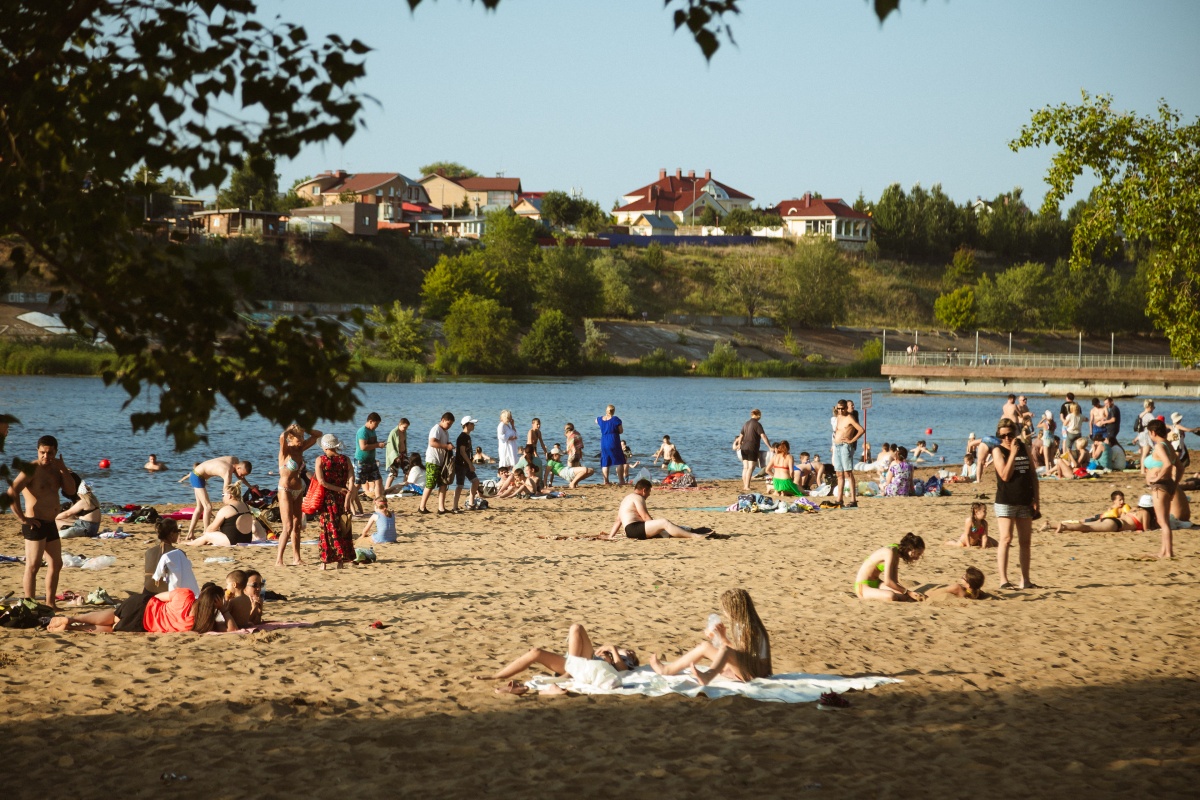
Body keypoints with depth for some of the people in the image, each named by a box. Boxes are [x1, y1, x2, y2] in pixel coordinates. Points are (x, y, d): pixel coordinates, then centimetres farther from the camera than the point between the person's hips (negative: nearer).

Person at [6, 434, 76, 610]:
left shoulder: (55, 469, 12)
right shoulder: (32, 469, -12)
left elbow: (70, 490, 3)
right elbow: (12, 492, -23)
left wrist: (63, 469, -6)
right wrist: (22, 518, -21)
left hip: (51, 523, 9)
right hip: (35, 524, -9)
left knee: (56, 564, 14)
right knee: (33, 565, -9)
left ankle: (50, 603, 23)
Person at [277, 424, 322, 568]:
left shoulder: (300, 449, 8)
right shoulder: (286, 450, -10)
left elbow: (318, 435, 15)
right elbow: (282, 437, -33)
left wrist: (303, 429, 2)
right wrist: (290, 429, -13)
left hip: (298, 491, 7)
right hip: (286, 491, -7)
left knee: (297, 526, 9)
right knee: (288, 527, -12)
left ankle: (296, 558, 14)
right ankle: (278, 560, -11)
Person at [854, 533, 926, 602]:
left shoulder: (896, 554, 6)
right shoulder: (891, 553, -22)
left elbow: (894, 581, 7)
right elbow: (888, 582, -27)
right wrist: (908, 592, -22)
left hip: (876, 583, 9)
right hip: (864, 587, -9)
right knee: (891, 596, -37)